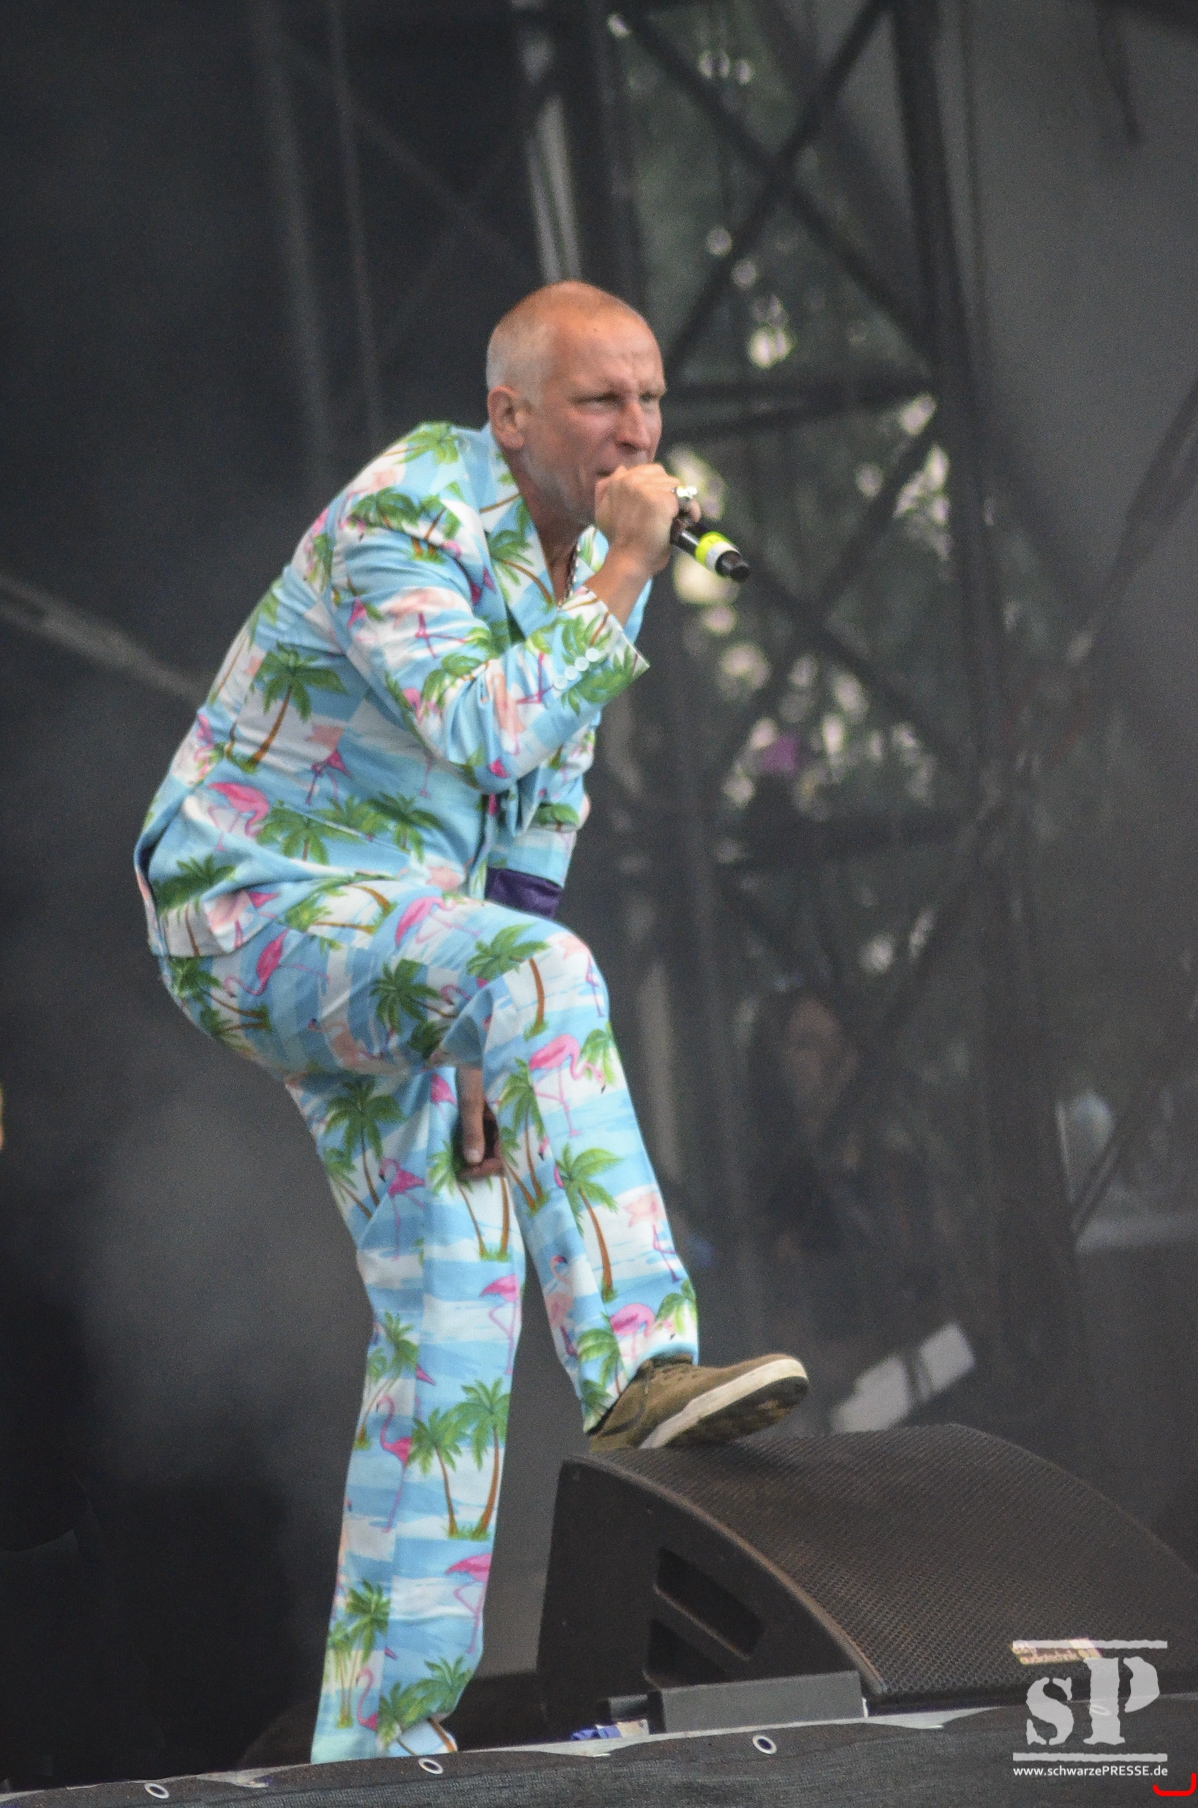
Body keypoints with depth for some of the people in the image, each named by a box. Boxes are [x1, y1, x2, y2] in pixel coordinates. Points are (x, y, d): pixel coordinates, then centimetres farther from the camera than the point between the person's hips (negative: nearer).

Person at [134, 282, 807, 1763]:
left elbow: (539, 808, 17)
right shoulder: (405, 519, -17)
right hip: (253, 912, -9)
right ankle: (637, 1365, -46)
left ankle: (381, 1735, 5)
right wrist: (623, 581, -24)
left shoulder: (588, 559, 9)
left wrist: (499, 1055, 10)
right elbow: (488, 732, -32)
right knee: (539, 973, -36)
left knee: (452, 1330, 1)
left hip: (382, 947, 9)